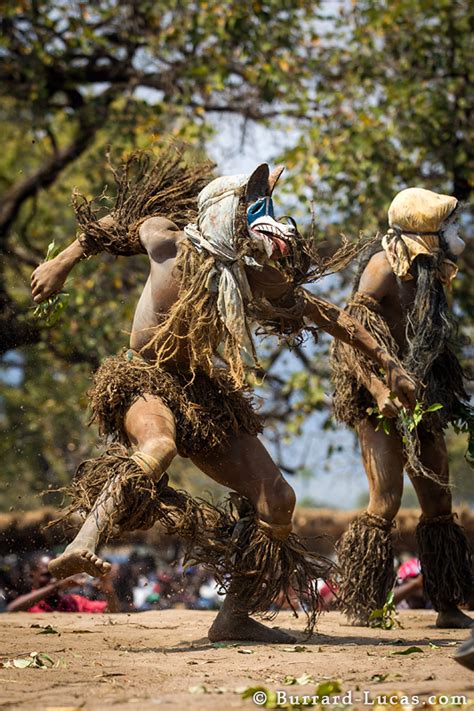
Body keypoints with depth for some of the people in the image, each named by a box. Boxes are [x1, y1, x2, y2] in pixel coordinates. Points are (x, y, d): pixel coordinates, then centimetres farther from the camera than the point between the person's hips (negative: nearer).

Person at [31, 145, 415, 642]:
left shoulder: (266, 274, -3)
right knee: (158, 447, -41)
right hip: (143, 379, -5)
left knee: (277, 500, -3)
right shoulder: (169, 242, -12)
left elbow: (329, 316, 6)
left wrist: (387, 364, 7)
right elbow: (116, 225, 9)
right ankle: (82, 545, -51)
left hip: (207, 396, 5)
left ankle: (235, 616, 9)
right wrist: (61, 264, 14)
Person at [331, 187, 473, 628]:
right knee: (386, 498, -13)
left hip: (421, 402, 8)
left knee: (438, 501, 8)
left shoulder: (428, 272, 13)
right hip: (382, 402, -8)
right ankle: (361, 607, -7)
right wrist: (378, 389, -27)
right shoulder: (384, 266, -10)